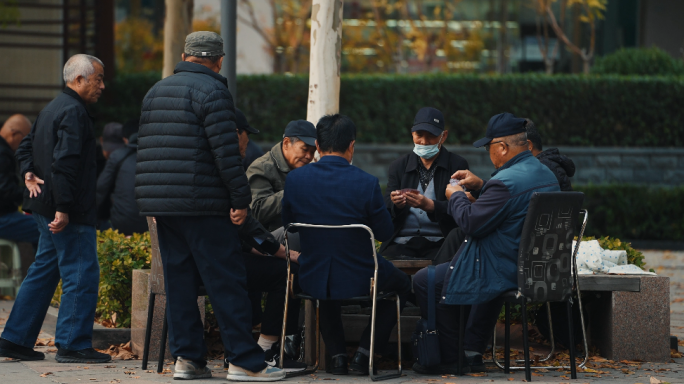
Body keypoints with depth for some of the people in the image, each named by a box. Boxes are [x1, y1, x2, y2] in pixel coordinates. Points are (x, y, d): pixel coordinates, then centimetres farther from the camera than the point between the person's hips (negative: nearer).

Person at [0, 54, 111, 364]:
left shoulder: (52, 108, 18)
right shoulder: (73, 111, -15)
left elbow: (26, 147, 24)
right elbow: (64, 162, -23)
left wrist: (29, 174, 6)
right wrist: (63, 208, -24)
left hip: (46, 209, 10)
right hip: (69, 213, -10)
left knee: (43, 272, 14)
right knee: (81, 274, -6)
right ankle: (73, 344, -5)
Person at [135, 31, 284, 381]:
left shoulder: (155, 92, 17)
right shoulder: (211, 90, -9)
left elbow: (145, 149, 19)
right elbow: (226, 151, -15)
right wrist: (240, 199, -12)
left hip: (161, 205, 8)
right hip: (201, 204, -8)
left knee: (179, 279, 10)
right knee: (226, 282, -5)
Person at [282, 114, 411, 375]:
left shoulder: (295, 179, -10)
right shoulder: (366, 183, -18)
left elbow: (287, 223, 6)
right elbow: (384, 233, -7)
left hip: (312, 281, 3)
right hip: (358, 280, -3)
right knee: (402, 284, 29)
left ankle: (336, 354, 27)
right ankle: (364, 353, 18)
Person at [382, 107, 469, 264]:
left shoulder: (458, 165, 7)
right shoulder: (398, 166, 16)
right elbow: (386, 210, 7)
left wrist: (429, 205, -24)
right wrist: (396, 204, -17)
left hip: (439, 243, -2)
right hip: (402, 242, 2)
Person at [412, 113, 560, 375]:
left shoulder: (506, 182, -24)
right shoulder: (546, 175, 7)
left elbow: (470, 223, -21)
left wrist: (456, 196, -3)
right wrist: (480, 186, 16)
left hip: (507, 271, -10)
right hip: (537, 269, 10)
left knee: (424, 281, 1)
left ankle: (451, 359, 9)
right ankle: (473, 352, 38)